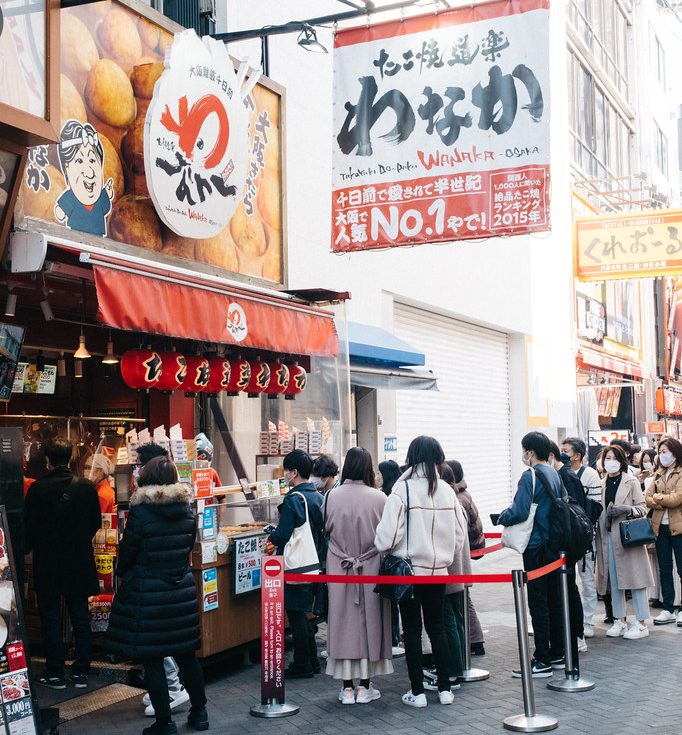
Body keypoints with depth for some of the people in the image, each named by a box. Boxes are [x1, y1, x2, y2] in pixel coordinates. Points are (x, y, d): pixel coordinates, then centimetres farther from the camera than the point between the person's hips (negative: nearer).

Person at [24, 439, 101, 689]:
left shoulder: (38, 489, -13)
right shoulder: (87, 487, -5)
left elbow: (30, 527, -8)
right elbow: (96, 523, 4)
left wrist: (27, 548, 11)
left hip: (48, 563, -2)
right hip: (80, 561, 3)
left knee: (50, 616, 7)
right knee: (80, 615, 10)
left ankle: (55, 673, 11)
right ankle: (81, 672, 13)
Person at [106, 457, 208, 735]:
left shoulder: (140, 512, -15)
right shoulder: (187, 510, 0)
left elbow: (127, 552, -6)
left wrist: (123, 573, 14)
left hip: (146, 592, -5)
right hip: (182, 589, 5)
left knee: (152, 659, 4)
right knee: (186, 654, 16)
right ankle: (199, 712, 27)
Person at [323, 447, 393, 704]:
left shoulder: (331, 496, -8)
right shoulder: (378, 498, -12)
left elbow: (326, 531, 4)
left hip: (339, 568, 1)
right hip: (371, 568, -1)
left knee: (343, 623, 8)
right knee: (368, 622, 9)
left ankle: (347, 688, 12)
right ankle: (365, 687, 14)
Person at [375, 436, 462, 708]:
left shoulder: (403, 489, -15)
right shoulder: (447, 491, -2)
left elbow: (387, 537, -18)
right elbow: (458, 537, 3)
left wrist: (380, 547, 3)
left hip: (409, 570, -4)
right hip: (438, 569, 4)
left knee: (412, 630, 6)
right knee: (437, 627, 16)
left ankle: (417, 691, 12)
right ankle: (444, 688, 19)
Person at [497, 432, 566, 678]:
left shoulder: (530, 476, -15)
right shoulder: (555, 474, 9)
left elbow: (519, 512, -23)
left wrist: (502, 517, -5)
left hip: (536, 548, -8)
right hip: (555, 545, 8)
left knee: (538, 604, -3)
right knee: (554, 600, 14)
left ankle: (542, 660, 1)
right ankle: (557, 653, 23)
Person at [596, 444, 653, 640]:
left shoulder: (631, 481, 0)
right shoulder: (602, 484, 11)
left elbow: (642, 507, -2)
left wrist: (627, 510, -19)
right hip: (607, 535, 5)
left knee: (634, 578, -3)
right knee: (614, 580, 8)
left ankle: (641, 623, 3)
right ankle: (619, 621, 18)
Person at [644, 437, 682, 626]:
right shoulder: (659, 474, 14)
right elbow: (648, 499, 5)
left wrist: (658, 497, -4)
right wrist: (666, 502, -12)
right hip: (661, 526, 6)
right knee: (664, 570, 10)